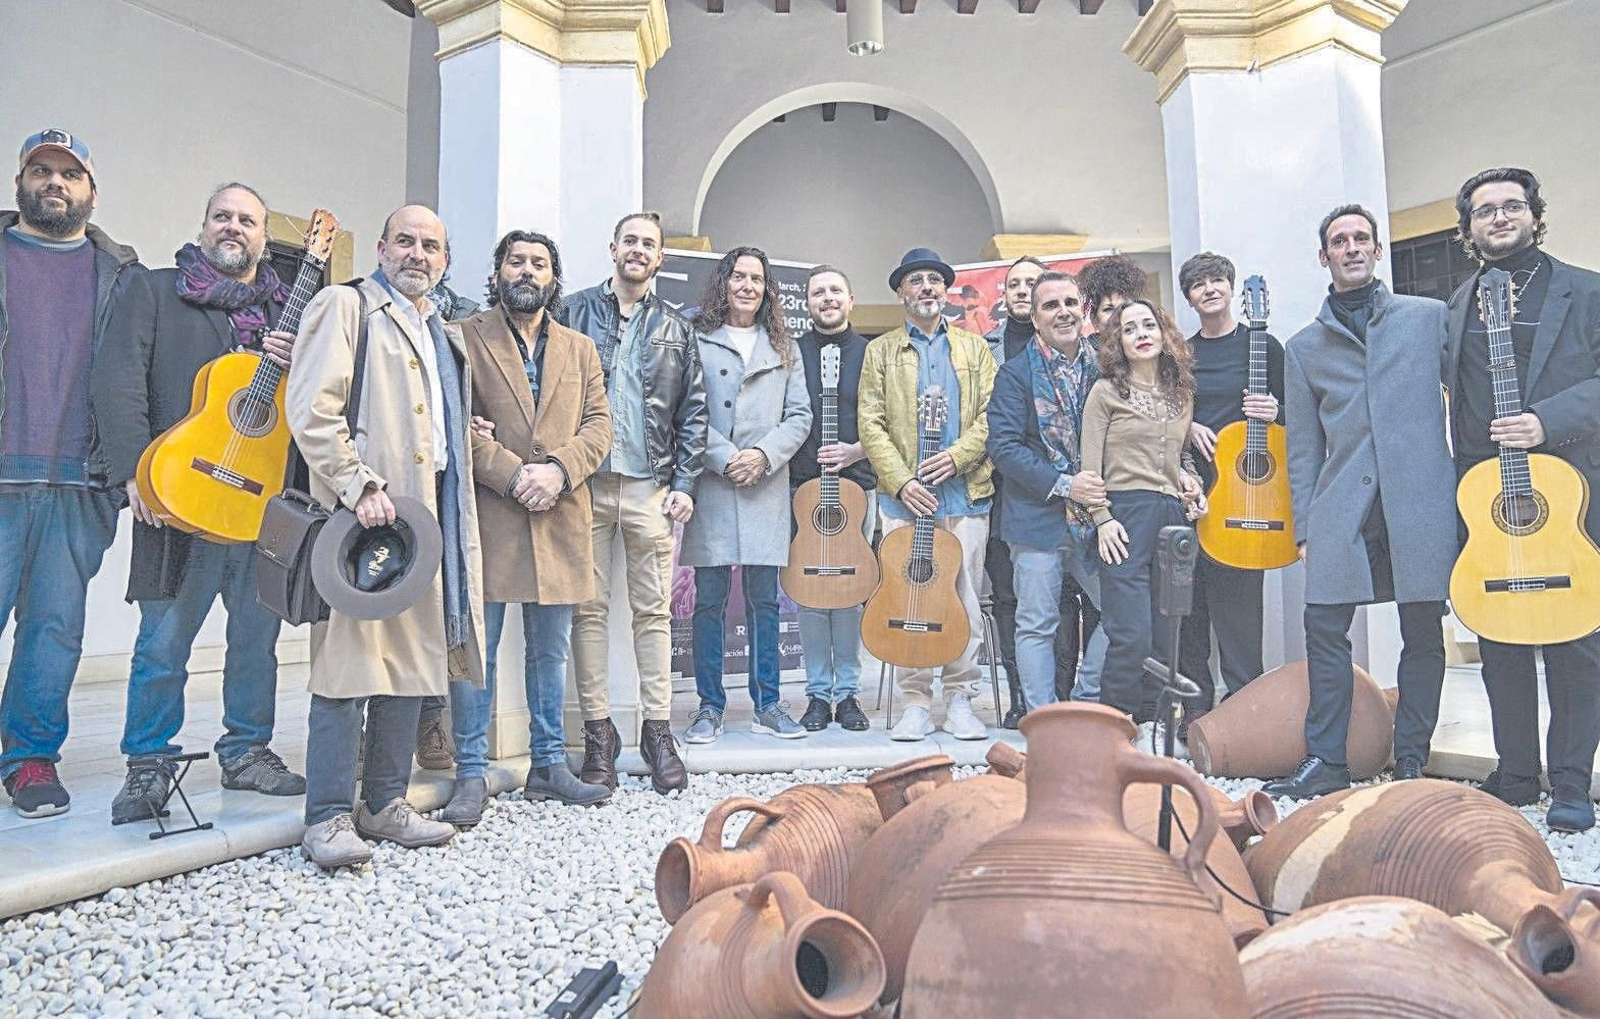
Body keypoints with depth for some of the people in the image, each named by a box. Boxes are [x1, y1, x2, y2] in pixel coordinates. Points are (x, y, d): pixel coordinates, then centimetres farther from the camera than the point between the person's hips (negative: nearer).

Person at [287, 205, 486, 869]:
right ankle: (328, 818, 0)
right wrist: (359, 486, -18)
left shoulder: (442, 334, 25)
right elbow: (311, 408, -11)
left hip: (426, 509, 8)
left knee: (413, 659, 8)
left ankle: (386, 802, 18)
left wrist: (476, 437, 12)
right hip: (363, 513, -8)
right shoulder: (345, 306, 1)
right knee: (349, 658, -8)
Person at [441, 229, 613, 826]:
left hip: (561, 518, 4)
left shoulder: (580, 349, 17)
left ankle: (548, 764, 23)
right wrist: (512, 475, -16)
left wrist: (558, 470, -10)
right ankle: (471, 773, 8)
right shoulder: (465, 338, 5)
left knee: (552, 649, 11)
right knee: (477, 647, -2)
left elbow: (599, 424, 8)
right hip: (487, 515, -4)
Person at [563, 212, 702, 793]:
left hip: (651, 487, 1)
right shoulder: (575, 313, 9)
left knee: (654, 611, 3)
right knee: (589, 609, 2)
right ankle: (598, 734, 10)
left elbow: (693, 412, 12)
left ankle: (658, 733, 11)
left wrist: (684, 482, 2)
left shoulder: (675, 328, 14)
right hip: (586, 483, -1)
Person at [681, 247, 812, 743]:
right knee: (709, 600, 1)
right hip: (711, 485, -3)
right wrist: (726, 459, -13)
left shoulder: (783, 348, 15)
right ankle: (710, 707, 10)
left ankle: (767, 705, 15)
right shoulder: (697, 341, 4)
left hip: (767, 488, 3)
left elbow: (800, 415, 9)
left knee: (764, 599, 6)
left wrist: (764, 455, -6)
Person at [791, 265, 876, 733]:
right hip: (802, 485, 0)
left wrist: (857, 451, -10)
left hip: (857, 485, 0)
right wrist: (787, 461, -7)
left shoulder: (870, 353, 7)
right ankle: (818, 694, 11)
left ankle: (848, 693, 13)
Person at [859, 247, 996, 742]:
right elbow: (870, 423, 2)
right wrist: (902, 481, -10)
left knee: (964, 600, 1)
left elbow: (991, 415, 5)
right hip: (904, 495, -1)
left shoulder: (974, 348, 16)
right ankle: (915, 702, 8)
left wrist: (956, 456, -11)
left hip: (966, 494, 1)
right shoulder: (881, 350, 12)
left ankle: (959, 699, 11)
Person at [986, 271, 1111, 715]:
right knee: (1038, 624, 1)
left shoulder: (1102, 367, 10)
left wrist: (1102, 488, -1)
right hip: (1038, 517, -4)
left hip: (1095, 513, 4)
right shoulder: (1016, 373, -3)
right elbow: (1003, 446, -11)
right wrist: (1063, 485, -16)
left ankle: (1090, 702, 22)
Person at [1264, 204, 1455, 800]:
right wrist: (1303, 525, 7)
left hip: (1422, 498, -1)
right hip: (1341, 505, 1)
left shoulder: (1431, 317, 11)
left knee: (1423, 633, 2)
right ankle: (1325, 761, 6)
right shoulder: (1304, 347, 15)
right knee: (1324, 628, -4)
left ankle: (1411, 761, 15)